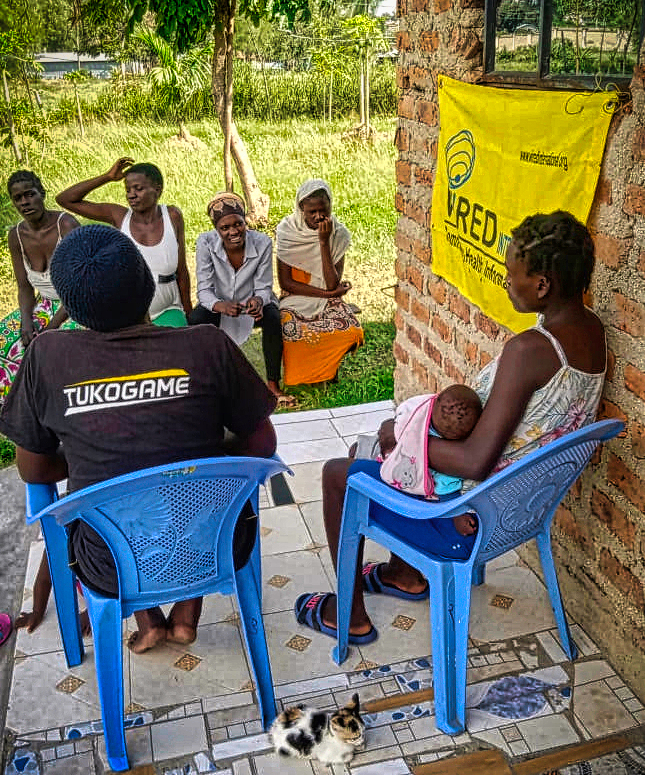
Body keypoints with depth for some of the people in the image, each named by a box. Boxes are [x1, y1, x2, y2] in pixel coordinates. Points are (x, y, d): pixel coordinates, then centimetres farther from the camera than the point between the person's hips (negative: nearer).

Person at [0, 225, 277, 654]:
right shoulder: (208, 345, -14)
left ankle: (149, 620, 29)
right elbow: (262, 445, -3)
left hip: (111, 568, 1)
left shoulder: (47, 356, -12)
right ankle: (187, 614, 29)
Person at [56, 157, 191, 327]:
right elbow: (64, 199, -3)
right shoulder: (120, 216, -2)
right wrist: (107, 177, -7)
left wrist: (188, 313, 9)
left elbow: (182, 270, 4)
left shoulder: (172, 216, -2)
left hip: (166, 313, 0)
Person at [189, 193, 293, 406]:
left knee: (273, 318, -32)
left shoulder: (262, 243, -20)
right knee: (194, 321, -29)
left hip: (252, 303, 0)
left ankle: (273, 384, -17)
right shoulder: (206, 242, -21)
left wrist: (258, 301, -40)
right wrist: (221, 306, -43)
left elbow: (263, 288, -14)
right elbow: (204, 290, -20)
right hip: (219, 305, 0)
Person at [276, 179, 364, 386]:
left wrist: (324, 242, -23)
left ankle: (326, 369, 5)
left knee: (351, 331, -28)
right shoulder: (287, 231, -12)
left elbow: (332, 285, -17)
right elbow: (285, 282, -10)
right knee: (292, 330, -35)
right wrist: (326, 293, -15)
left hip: (327, 299, 2)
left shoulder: (339, 234, -9)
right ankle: (296, 376, -1)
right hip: (295, 298, -1)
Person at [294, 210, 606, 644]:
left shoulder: (530, 350, -33)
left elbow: (476, 462, -34)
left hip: (473, 518, -9)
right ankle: (407, 573, 38)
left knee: (338, 475, 6)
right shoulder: (592, 330, -4)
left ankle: (350, 615, 23)